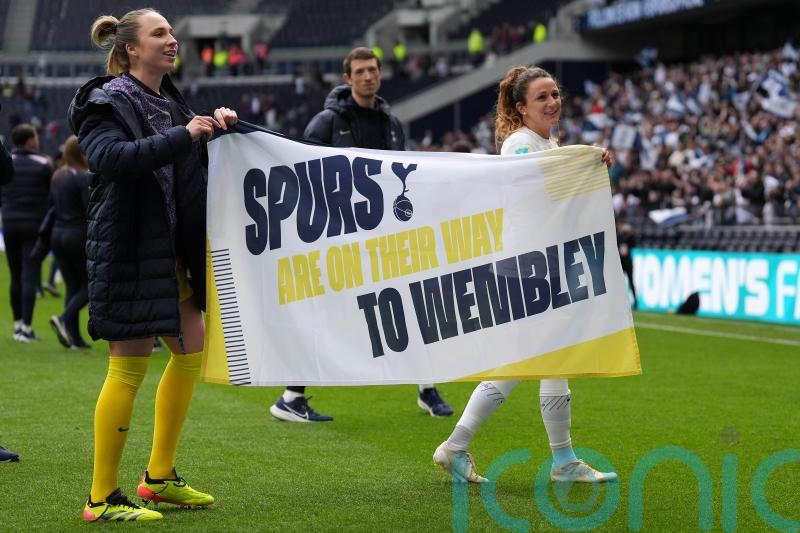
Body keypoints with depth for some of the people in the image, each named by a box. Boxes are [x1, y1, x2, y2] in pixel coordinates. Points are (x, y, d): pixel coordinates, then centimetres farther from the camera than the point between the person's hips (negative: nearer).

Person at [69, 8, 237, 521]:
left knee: (191, 350, 12)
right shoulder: (106, 104, -12)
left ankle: (160, 477, 25)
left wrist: (217, 126, 2)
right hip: (127, 251, -9)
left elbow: (199, 159, 22)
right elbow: (112, 156, -31)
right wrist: (184, 136, -33)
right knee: (130, 365, -7)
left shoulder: (169, 102, 12)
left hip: (170, 249, 9)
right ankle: (102, 498, 2)